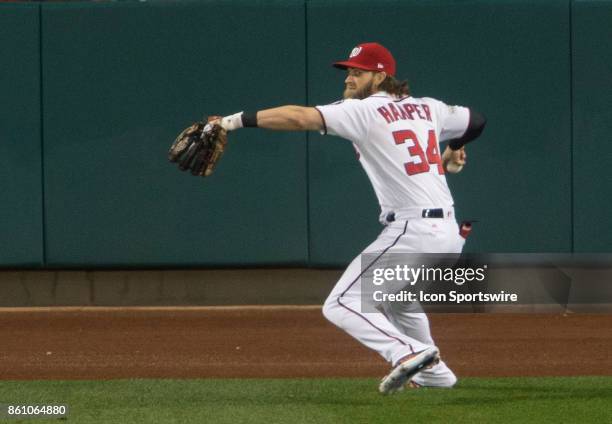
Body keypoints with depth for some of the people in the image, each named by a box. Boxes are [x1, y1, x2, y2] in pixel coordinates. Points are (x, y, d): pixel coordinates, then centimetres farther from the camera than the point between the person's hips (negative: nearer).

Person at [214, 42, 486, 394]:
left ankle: (409, 352, -23)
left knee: (342, 305, -8)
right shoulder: (427, 108, 15)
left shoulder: (363, 111, -6)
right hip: (449, 233, 9)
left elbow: (299, 117, -18)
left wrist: (237, 120, -19)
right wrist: (450, 153, 47)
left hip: (412, 233, -9)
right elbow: (475, 121, 28)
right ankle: (434, 372, 37)